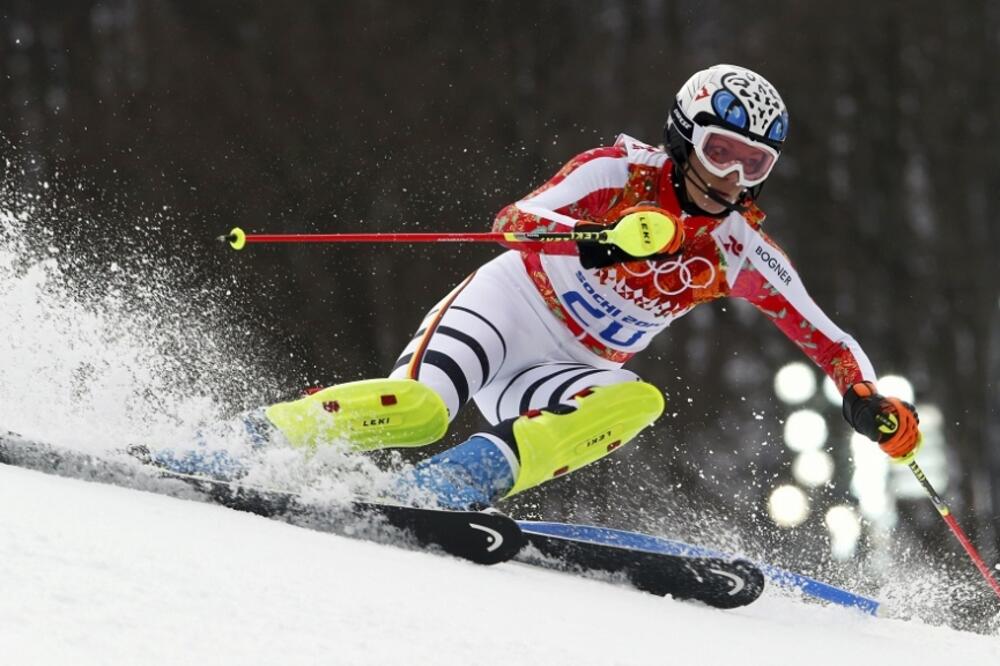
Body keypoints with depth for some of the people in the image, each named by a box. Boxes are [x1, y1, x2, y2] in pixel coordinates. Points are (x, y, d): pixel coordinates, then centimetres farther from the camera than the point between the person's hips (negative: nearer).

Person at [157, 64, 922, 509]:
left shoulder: (743, 253, 0)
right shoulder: (620, 173, -11)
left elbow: (824, 338, 5)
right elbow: (515, 220, -23)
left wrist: (867, 397, -15)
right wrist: (597, 238, -42)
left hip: (564, 377, 4)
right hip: (507, 305, -4)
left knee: (638, 401, -29)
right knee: (420, 408, -33)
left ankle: (477, 475, -39)